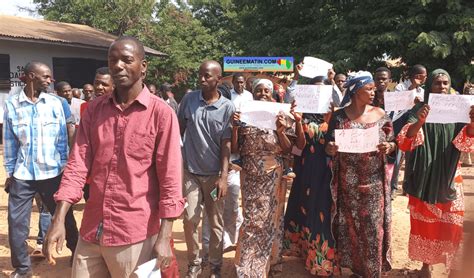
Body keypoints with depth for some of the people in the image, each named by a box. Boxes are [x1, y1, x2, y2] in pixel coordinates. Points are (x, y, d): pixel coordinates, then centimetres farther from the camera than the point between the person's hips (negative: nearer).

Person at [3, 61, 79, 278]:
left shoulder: (55, 103, 0)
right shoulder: (11, 104, -2)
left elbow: (62, 138, 5)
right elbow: (9, 141, 4)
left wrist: (64, 167, 4)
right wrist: (10, 172, 5)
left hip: (52, 172, 0)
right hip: (22, 174, 0)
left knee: (64, 217, 9)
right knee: (16, 223, 5)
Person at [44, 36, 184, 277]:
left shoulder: (161, 113, -9)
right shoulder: (94, 109, 5)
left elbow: (170, 180, -10)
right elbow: (77, 164, 1)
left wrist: (164, 238, -14)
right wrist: (58, 220, -7)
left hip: (135, 235, -4)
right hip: (91, 232, 4)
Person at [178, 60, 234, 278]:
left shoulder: (227, 107, -7)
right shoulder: (189, 99, -2)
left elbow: (226, 143, -7)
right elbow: (178, 130, 7)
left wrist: (224, 177, -13)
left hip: (214, 173, -1)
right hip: (191, 171, 1)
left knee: (216, 223, 9)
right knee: (190, 219, 2)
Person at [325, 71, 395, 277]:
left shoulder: (380, 114, 1)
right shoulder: (339, 116, -3)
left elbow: (392, 143, 7)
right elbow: (328, 148, 0)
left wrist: (390, 147, -15)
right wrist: (330, 149, -22)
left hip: (374, 182, 1)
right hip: (348, 183, -1)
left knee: (373, 226, 7)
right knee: (350, 226, 9)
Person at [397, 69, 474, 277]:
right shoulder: (419, 110, -6)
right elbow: (404, 142, -18)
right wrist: (419, 122, -37)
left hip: (449, 176, 2)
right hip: (424, 176, -2)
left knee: (451, 224, 3)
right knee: (424, 222, 7)